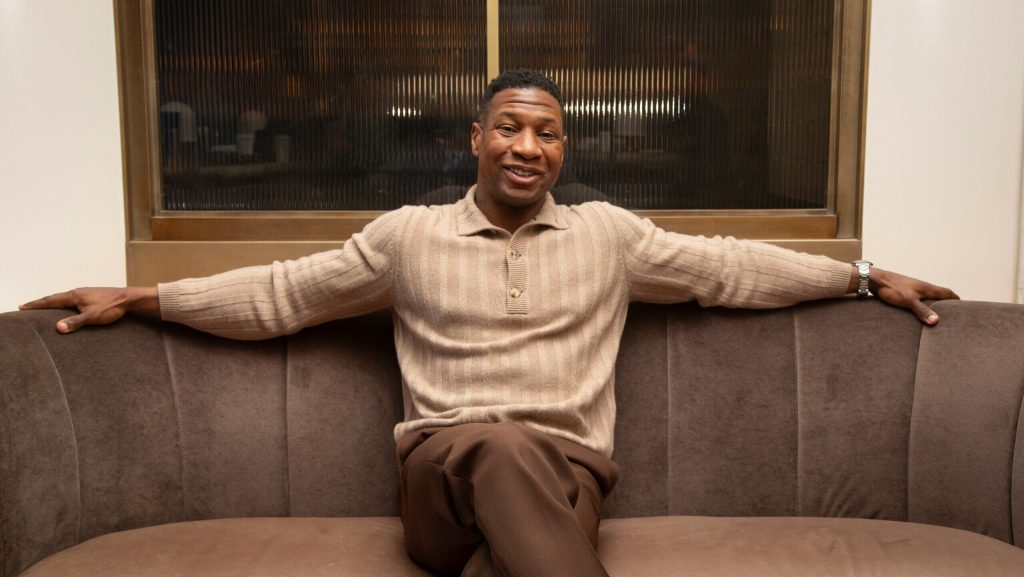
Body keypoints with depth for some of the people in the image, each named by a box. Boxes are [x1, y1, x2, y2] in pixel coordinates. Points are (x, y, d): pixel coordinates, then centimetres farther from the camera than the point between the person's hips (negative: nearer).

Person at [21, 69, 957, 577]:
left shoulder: (608, 235, 14)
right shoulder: (407, 235, 11)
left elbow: (731, 268, 20)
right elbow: (281, 293, 16)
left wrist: (866, 275, 22)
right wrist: (139, 299, 15)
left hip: (561, 479, 1)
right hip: (440, 476, 0)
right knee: (503, 448, -38)